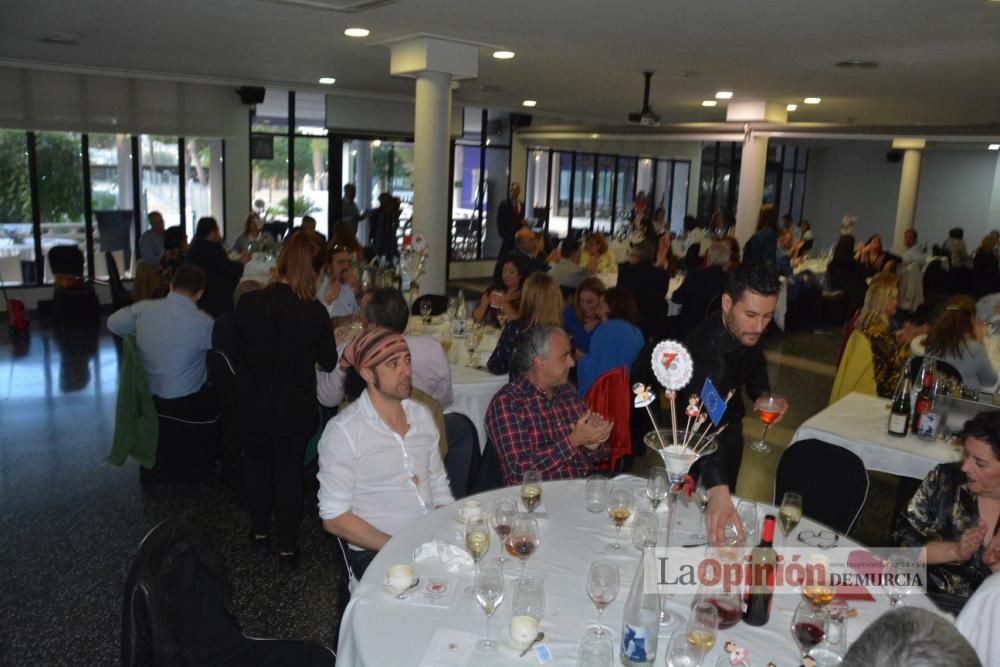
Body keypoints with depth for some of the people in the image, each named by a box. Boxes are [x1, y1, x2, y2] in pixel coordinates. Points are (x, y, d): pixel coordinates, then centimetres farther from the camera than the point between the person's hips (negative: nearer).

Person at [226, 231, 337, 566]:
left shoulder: (249, 302, -15)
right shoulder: (315, 312, -20)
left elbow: (233, 352, -2)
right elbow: (328, 362, -7)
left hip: (252, 404, 2)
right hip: (294, 408, -2)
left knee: (256, 462, 24)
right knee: (289, 470, 14)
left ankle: (260, 529, 41)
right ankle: (287, 545, 24)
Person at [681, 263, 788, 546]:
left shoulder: (748, 330, -18)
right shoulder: (706, 347, -41)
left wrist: (763, 395, -16)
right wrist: (717, 489, -67)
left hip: (730, 425, 7)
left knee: (727, 495, 24)